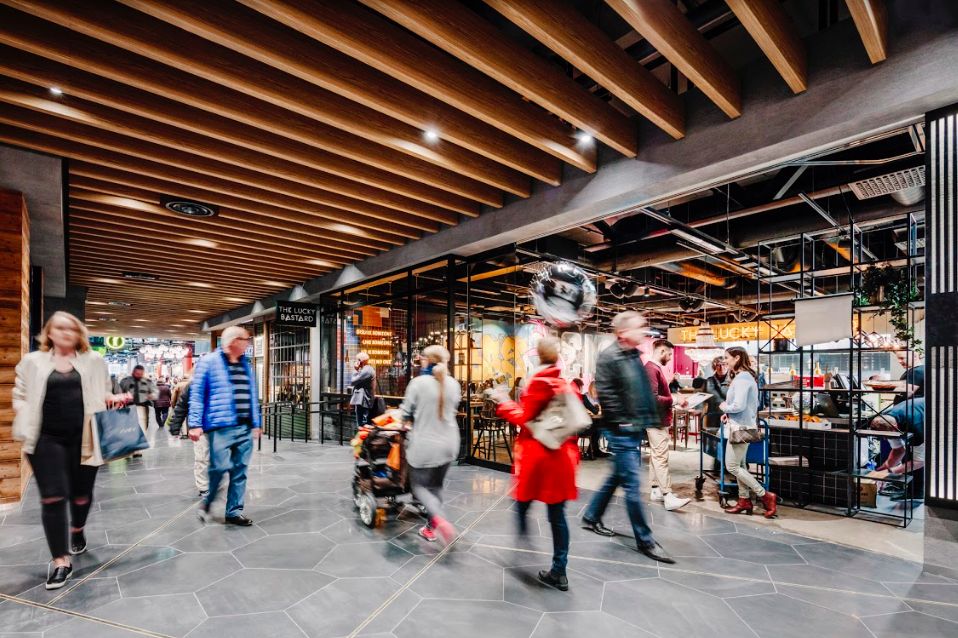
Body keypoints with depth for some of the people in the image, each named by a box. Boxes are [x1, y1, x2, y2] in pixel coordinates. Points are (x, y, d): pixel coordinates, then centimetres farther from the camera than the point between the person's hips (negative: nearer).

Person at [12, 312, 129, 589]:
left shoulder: (93, 361, 8)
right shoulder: (32, 362, 7)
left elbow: (103, 393, 14)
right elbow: (20, 396, 10)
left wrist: (114, 399, -8)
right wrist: (25, 424, -8)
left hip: (83, 438, 1)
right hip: (47, 440, -1)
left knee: (82, 495, 12)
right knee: (52, 498, -1)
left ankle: (77, 530, 44)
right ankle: (60, 560, 10)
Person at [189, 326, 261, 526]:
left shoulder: (246, 365, 15)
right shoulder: (209, 362, -3)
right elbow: (196, 394, -4)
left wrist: (255, 424, 16)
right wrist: (195, 424, -10)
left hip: (245, 428, 6)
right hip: (221, 427, -5)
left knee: (240, 471, 8)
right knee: (220, 468, -4)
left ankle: (234, 511, 20)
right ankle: (207, 502, 24)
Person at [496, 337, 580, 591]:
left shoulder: (538, 382, -13)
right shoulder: (568, 384, 4)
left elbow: (525, 418, -12)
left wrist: (504, 403, 2)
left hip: (536, 456, -5)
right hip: (562, 456, 5)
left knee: (524, 496, 21)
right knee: (557, 514, 10)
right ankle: (559, 572, 16)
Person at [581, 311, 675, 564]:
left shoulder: (634, 355, 12)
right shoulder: (609, 356, -15)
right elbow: (606, 394, -21)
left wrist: (649, 418, 15)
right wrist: (622, 421, -17)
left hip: (635, 428, 9)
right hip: (621, 430, -9)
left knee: (617, 476, 19)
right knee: (632, 484, -1)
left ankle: (591, 517, 35)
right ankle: (645, 540, 13)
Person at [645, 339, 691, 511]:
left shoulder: (656, 368, 15)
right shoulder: (651, 368, -18)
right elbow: (653, 398, -25)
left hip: (659, 420, 10)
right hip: (657, 421, -10)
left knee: (656, 456, 13)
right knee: (661, 458, -9)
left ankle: (656, 490, 20)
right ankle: (668, 496, -7)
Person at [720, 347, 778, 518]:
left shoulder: (741, 378, -19)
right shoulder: (746, 376, 13)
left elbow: (739, 406, -27)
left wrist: (723, 407, -8)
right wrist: (728, 413, 8)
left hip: (740, 428, -10)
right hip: (742, 426, 10)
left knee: (732, 466, -3)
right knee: (740, 465, 15)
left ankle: (766, 496, 2)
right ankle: (744, 500, 22)